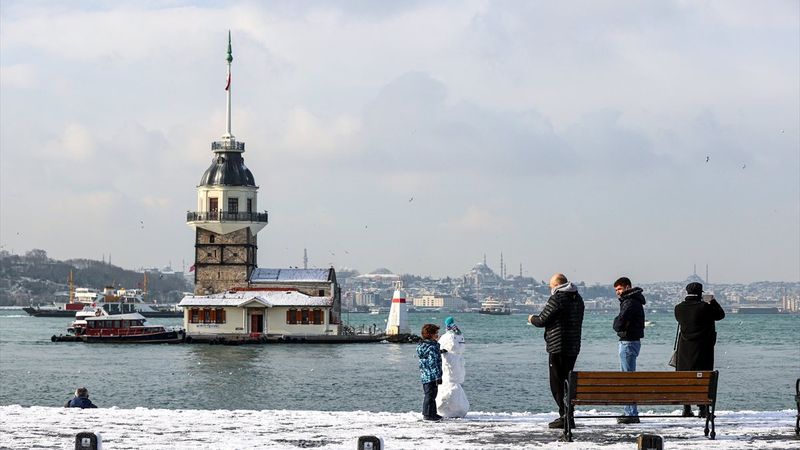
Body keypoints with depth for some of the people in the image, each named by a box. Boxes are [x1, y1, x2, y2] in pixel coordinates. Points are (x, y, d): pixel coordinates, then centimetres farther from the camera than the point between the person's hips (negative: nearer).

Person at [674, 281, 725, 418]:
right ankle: (703, 409, -1)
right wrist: (713, 302, 15)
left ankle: (686, 409, 9)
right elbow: (721, 314, -1)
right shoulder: (704, 308, -14)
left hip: (684, 349, 4)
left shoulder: (679, 308, -2)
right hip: (702, 348, -4)